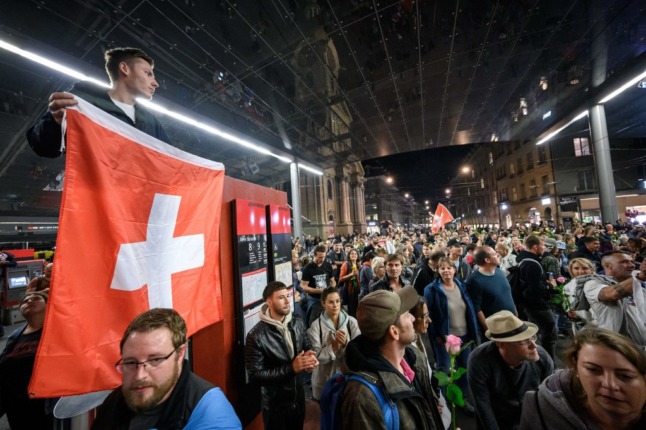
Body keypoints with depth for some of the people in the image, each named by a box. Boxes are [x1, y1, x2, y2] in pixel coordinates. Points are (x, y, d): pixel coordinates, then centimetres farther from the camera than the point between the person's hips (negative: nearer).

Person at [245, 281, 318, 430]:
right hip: (275, 405, -4)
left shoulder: (298, 323, -9)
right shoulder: (256, 336, -24)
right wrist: (291, 368, -29)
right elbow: (255, 376, -22)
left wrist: (310, 356, -19)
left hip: (299, 398, 5)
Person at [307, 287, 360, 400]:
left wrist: (345, 343, -29)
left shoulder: (352, 322, -10)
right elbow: (317, 356, -14)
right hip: (324, 379, -1)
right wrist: (334, 346, -29)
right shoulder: (316, 325, -12)